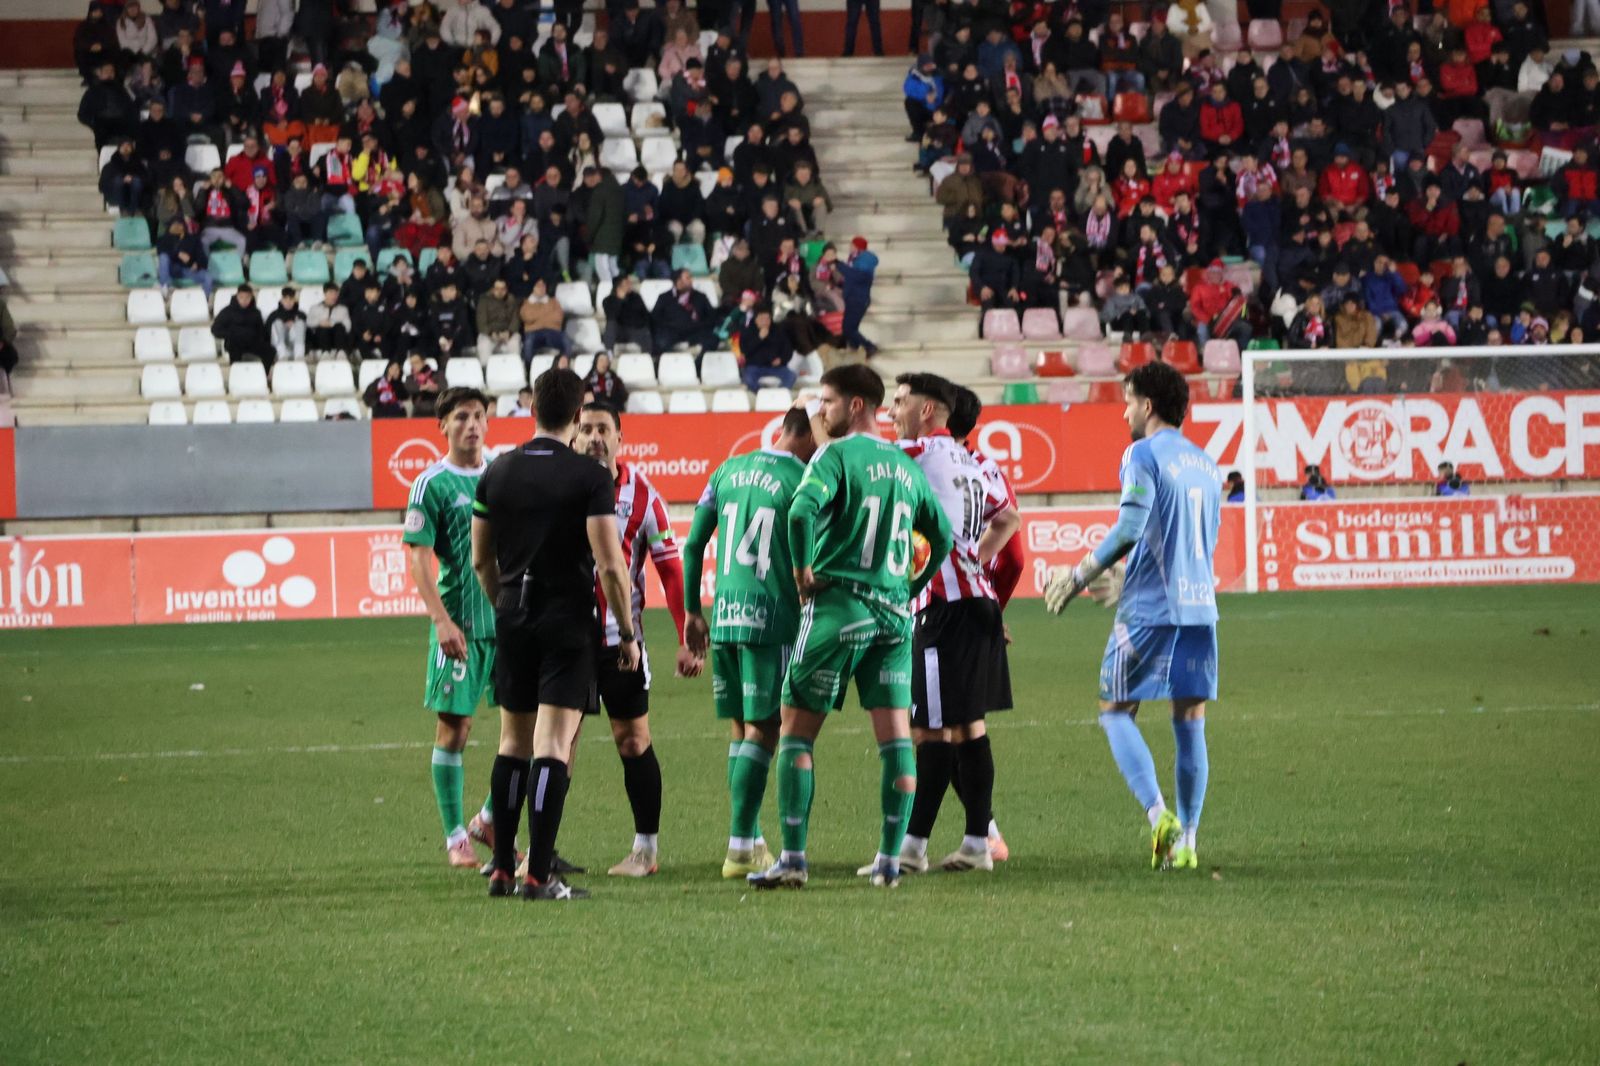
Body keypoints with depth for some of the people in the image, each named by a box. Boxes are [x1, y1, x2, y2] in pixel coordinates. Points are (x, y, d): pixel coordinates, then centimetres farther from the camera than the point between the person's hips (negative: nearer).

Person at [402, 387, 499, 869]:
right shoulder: (431, 484, -5)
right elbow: (418, 557, -9)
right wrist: (441, 620, -18)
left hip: (510, 618, 5)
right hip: (461, 623, -5)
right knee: (453, 726, -2)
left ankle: (491, 820, 18)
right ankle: (455, 839, 5)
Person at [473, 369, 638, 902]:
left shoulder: (498, 472, 5)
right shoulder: (589, 477, -10)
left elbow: (481, 560, 11)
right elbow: (609, 564, -14)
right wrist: (628, 631, -4)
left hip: (513, 619, 5)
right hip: (568, 620, -5)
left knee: (513, 742, 15)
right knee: (553, 745, -7)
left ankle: (502, 867, 16)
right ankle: (538, 875, -12)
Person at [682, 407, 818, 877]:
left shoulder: (729, 470, 11)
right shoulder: (802, 482, -7)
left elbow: (692, 546, 13)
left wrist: (692, 612, 20)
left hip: (723, 618, 6)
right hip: (771, 620, -6)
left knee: (742, 729, 14)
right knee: (761, 732, -2)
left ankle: (751, 840, 17)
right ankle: (740, 848, -5)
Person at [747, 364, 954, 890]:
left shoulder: (837, 455, -7)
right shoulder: (906, 466, 14)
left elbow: (803, 509, -25)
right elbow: (943, 537, 20)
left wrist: (803, 569, -12)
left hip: (838, 605, -6)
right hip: (894, 611, 6)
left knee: (795, 732, 1)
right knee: (895, 736, 4)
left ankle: (793, 858, -4)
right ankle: (890, 858, 2)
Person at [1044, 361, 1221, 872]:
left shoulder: (1143, 455, -6)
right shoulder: (1206, 464, 17)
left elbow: (1131, 527, -18)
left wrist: (1081, 575, -8)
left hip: (1149, 609, -6)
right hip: (1200, 605, 6)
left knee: (1116, 711, 4)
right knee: (1190, 721, 7)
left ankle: (1159, 815, -13)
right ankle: (1185, 842, 5)